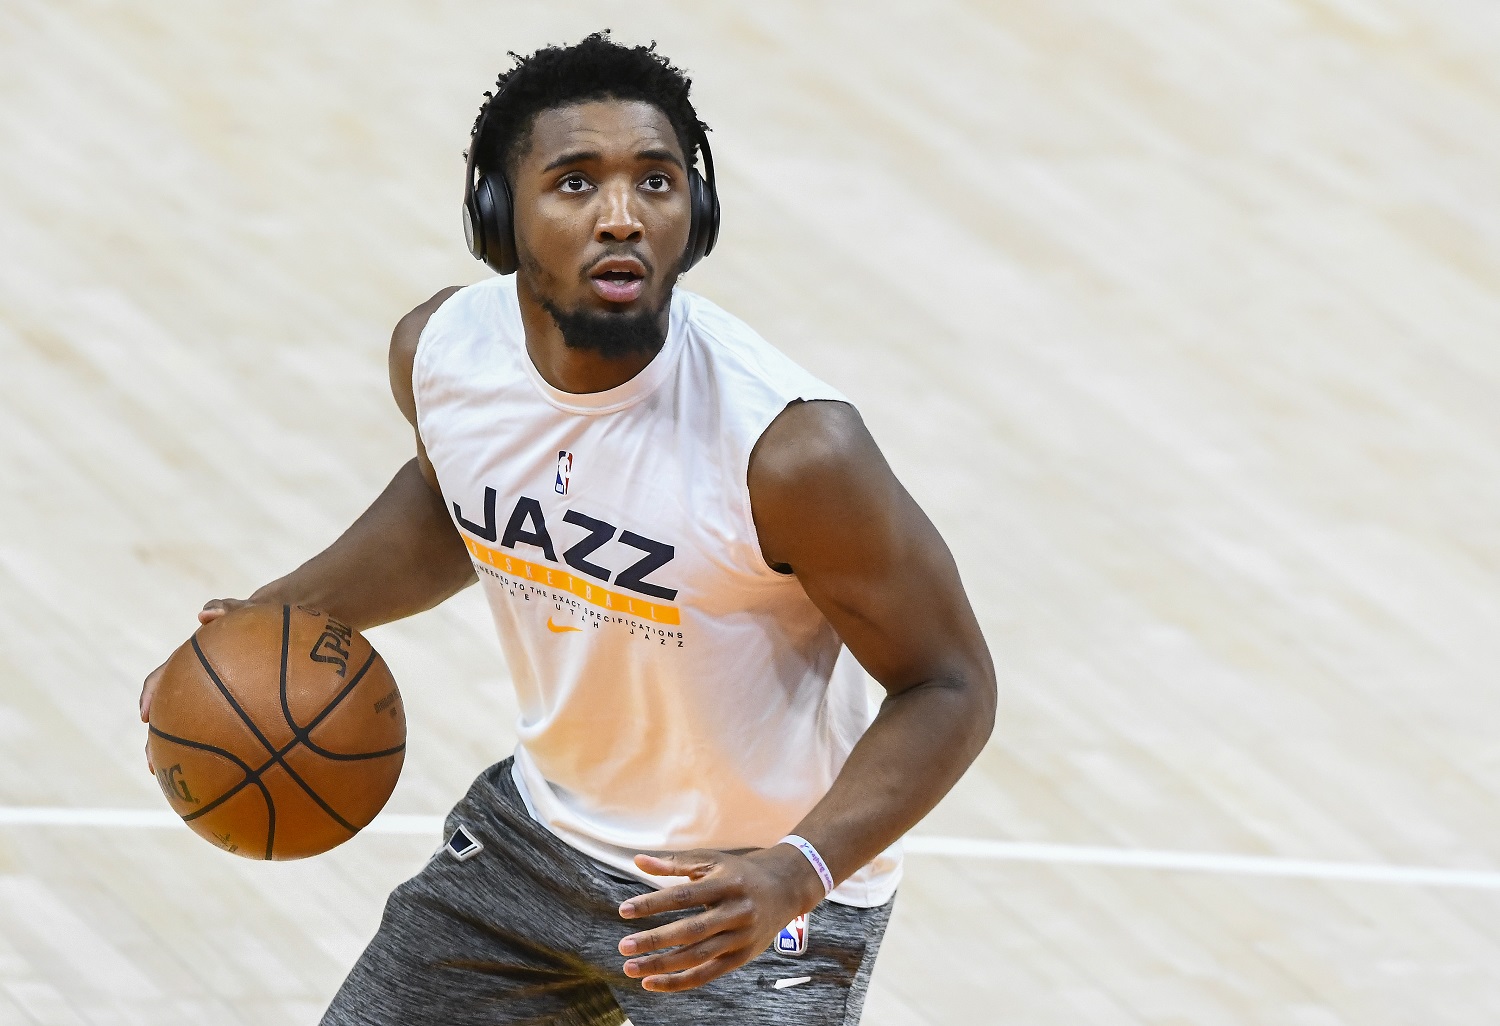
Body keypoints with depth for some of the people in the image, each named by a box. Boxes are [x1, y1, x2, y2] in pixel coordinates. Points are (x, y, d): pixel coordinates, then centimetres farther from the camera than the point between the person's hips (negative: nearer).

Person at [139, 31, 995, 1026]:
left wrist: (797, 872, -33)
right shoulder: (441, 350, -13)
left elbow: (949, 685, -20)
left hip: (750, 892, -5)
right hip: (543, 824, 5)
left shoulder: (790, 447, -31)